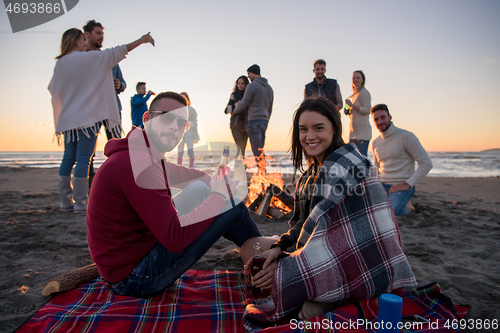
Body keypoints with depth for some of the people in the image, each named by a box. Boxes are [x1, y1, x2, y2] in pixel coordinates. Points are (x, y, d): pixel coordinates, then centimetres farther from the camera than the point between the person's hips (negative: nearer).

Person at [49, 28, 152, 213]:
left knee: (68, 159, 8)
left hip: (68, 118, 7)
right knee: (83, 159, -7)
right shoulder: (86, 58, -6)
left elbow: (52, 89, 23)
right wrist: (141, 40, 2)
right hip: (86, 116, -7)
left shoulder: (60, 63, 14)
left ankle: (66, 202, 11)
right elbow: (115, 53, -4)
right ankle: (80, 203, -6)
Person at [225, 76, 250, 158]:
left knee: (243, 147, 4)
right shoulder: (234, 95, 5)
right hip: (236, 123, -3)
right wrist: (236, 105, -14)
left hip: (245, 124, 3)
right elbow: (227, 110, 0)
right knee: (240, 147, -15)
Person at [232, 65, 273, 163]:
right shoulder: (269, 88, 17)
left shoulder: (252, 86, -8)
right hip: (264, 121, 8)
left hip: (254, 121, -8)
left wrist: (234, 111, 14)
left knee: (257, 151, -7)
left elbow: (243, 105, -6)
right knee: (260, 150, 13)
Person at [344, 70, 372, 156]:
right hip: (353, 130, 9)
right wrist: (348, 111, 9)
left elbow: (368, 110, -14)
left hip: (362, 131, -9)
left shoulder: (364, 93, -5)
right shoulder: (353, 94, 21)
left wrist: (352, 105, -18)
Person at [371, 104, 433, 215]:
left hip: (402, 186, -6)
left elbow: (426, 163, -10)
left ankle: (405, 207, 3)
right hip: (382, 185, 6)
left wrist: (407, 184, -17)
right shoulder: (375, 142, 12)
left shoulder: (406, 136, -8)